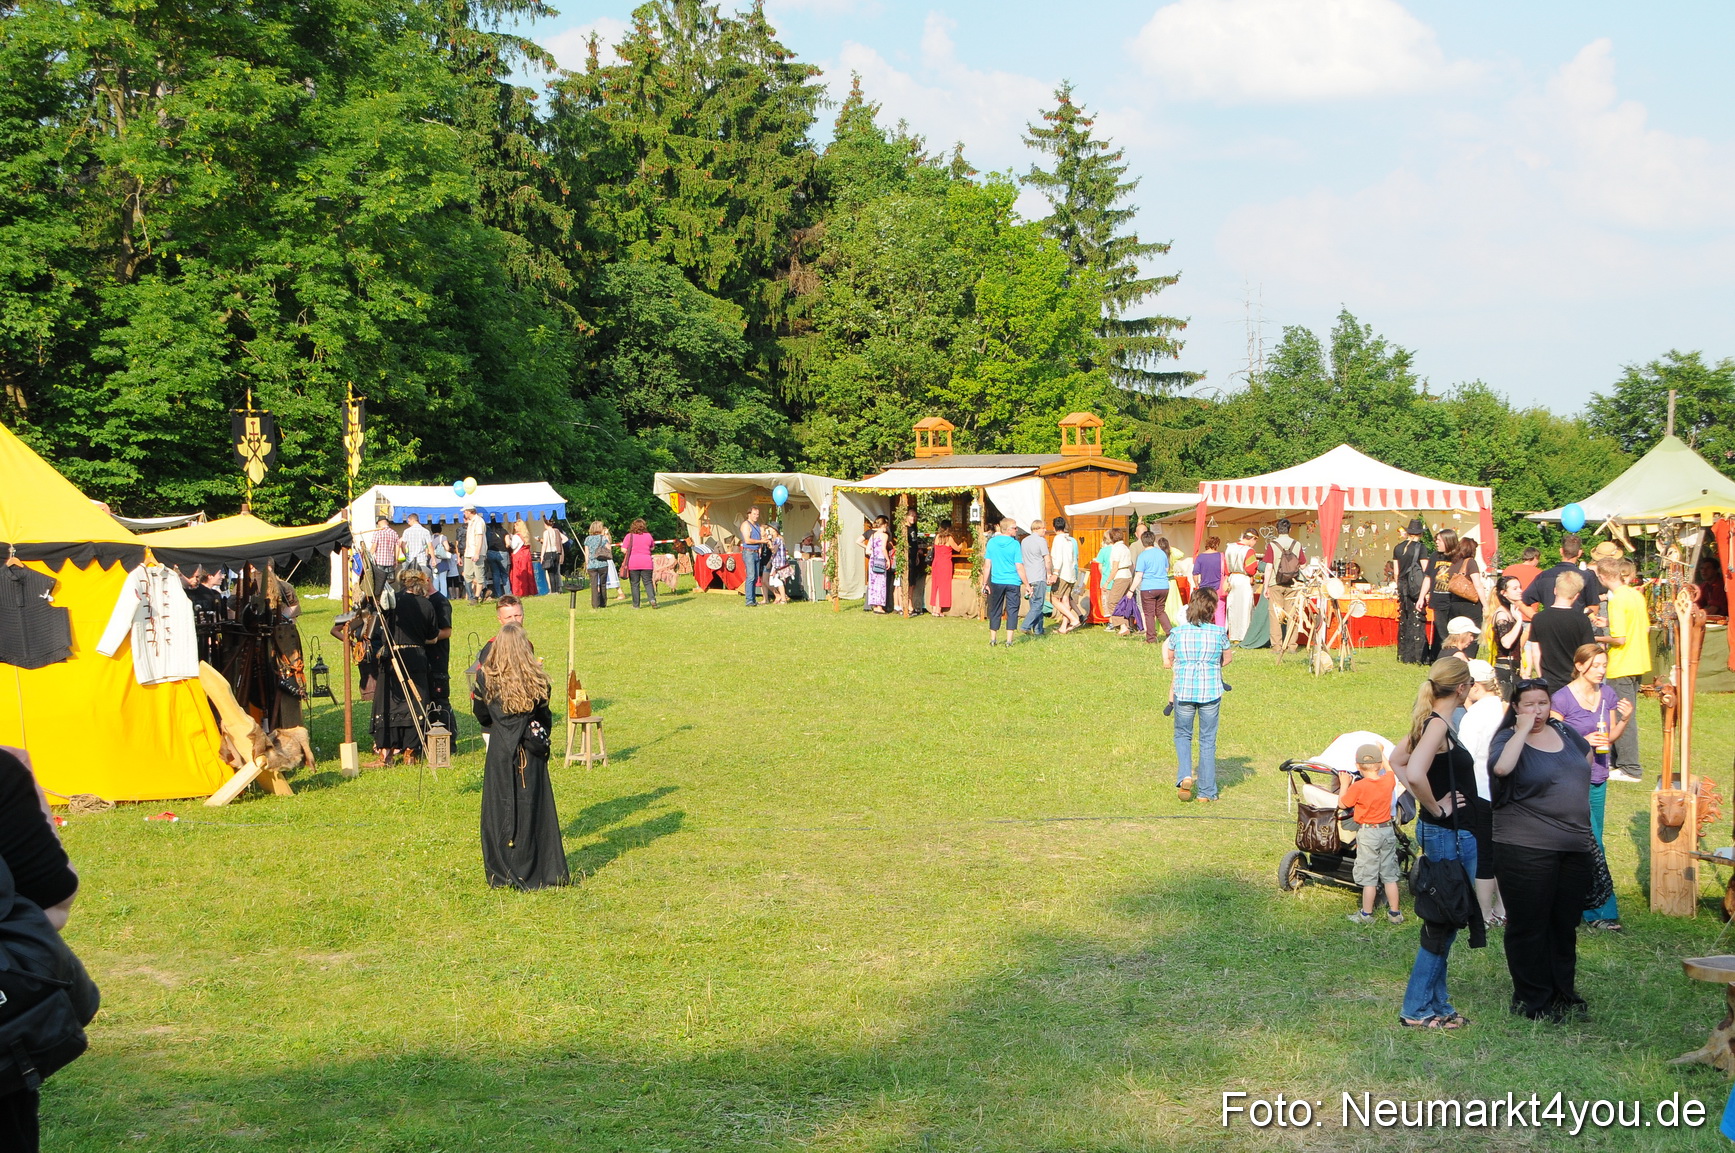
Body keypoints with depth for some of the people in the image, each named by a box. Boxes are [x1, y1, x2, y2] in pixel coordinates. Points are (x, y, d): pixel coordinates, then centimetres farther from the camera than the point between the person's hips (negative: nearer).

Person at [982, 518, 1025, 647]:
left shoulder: (992, 542, -1)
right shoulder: (1014, 544, -8)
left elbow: (987, 565, 1)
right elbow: (1019, 567, -9)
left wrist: (985, 584, 8)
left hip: (996, 582, 3)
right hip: (1013, 582, -3)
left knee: (995, 610, 13)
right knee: (1012, 610, 4)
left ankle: (992, 639, 18)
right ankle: (1009, 640, 0)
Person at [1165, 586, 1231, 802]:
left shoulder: (1177, 632, -3)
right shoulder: (1219, 633, -6)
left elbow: (1167, 662, 9)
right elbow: (1228, 658, 11)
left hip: (1184, 690, 1)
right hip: (1211, 692, -1)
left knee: (1183, 735, 19)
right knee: (1208, 740, 10)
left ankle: (1185, 776, -3)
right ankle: (1206, 791, 14)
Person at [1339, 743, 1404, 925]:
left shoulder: (1358, 787, -19)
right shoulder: (1389, 781, -4)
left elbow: (1342, 805, -7)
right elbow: (1390, 770, 21)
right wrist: (1381, 753, 33)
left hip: (1368, 833, -5)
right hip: (1388, 830, 5)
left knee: (1368, 877, 3)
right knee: (1389, 876, 12)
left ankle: (1366, 914, 10)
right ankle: (1395, 913, 18)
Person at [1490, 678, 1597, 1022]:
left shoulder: (1562, 732, 11)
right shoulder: (1508, 739, -7)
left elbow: (1586, 756, 32)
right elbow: (1500, 767, -31)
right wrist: (1523, 730, -21)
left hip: (1575, 848, 6)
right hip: (1526, 849, -6)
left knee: (1565, 925, 14)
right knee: (1529, 927, 0)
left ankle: (1563, 994, 25)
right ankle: (1533, 1001, 10)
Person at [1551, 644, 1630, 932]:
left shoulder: (1608, 694, 5)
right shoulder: (1562, 698, -13)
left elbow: (1611, 737, 13)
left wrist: (1625, 719, -6)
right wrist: (1583, 741, -22)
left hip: (1597, 780, 6)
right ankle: (1603, 913, -2)